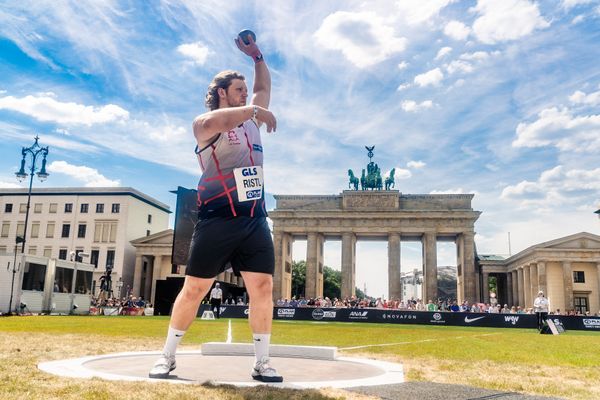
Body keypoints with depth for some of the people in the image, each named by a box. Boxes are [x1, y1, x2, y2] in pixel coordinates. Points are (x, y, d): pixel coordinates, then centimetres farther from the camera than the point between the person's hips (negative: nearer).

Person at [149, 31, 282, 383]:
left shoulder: (251, 121, 19)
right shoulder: (205, 123, -1)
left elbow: (265, 87, 32)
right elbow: (212, 123, -26)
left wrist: (256, 55, 25)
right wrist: (253, 110, -18)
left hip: (255, 220, 5)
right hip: (217, 220, -5)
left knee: (263, 287, -1)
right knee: (195, 289, 1)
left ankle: (262, 362, 8)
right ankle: (167, 356, 16)